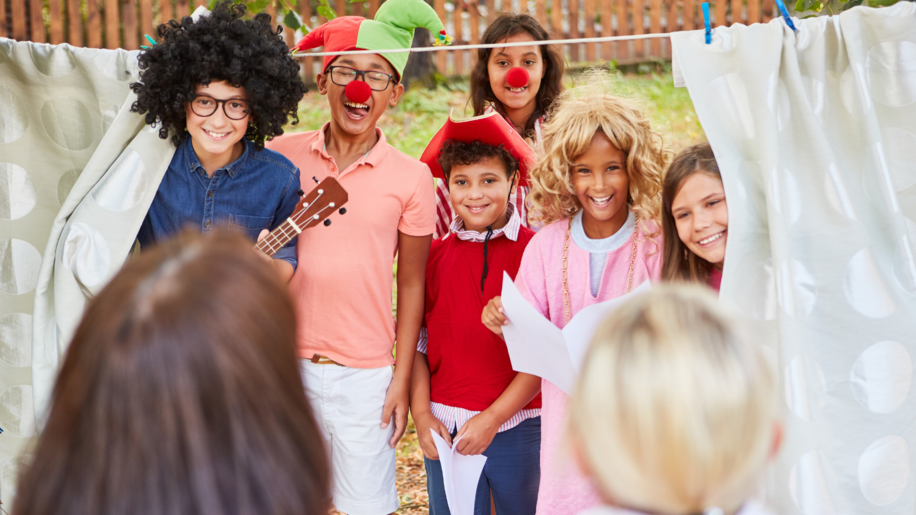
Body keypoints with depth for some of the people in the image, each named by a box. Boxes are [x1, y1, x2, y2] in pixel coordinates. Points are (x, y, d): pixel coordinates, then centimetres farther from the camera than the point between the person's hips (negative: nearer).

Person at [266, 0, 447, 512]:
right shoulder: (283, 155, 1)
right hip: (287, 367, 2)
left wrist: (403, 382, 1)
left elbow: (411, 286, 3)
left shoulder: (411, 178, -3)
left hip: (365, 374, -1)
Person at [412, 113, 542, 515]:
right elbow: (416, 342, 7)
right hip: (445, 428, 2)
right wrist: (421, 414, -3)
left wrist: (493, 417, -11)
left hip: (517, 425, -2)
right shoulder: (433, 255, 3)